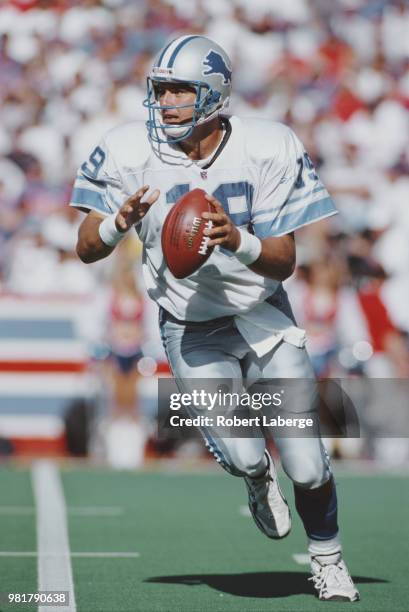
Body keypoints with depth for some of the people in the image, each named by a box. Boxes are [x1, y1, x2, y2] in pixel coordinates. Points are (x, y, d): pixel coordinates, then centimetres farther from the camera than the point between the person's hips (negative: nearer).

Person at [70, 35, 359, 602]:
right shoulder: (131, 153, -14)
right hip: (192, 331, -1)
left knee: (306, 466, -2)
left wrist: (237, 241, -35)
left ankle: (327, 558, 29)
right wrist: (121, 222, -33)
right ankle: (258, 480, 21)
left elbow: (284, 262, -14)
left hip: (264, 316, 1)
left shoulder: (267, 150, -15)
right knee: (243, 456, -19)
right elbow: (87, 249, -11)